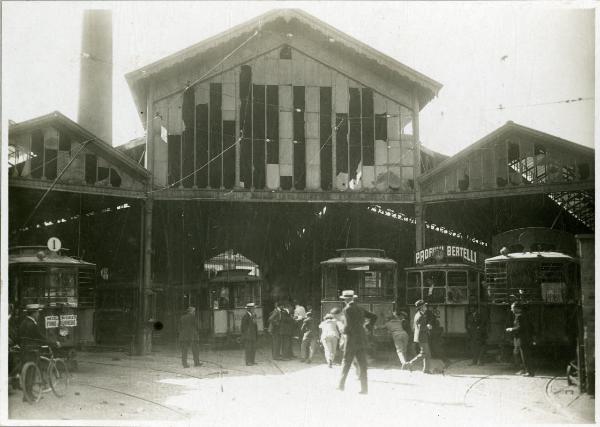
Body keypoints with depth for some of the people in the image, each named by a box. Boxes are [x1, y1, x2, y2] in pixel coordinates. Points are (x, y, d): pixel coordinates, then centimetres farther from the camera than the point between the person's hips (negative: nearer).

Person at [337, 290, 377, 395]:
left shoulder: (347, 309, -7)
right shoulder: (359, 309, 14)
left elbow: (349, 325, -16)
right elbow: (374, 317, 18)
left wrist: (344, 331, 2)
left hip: (352, 340, -5)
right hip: (362, 339, 5)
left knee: (346, 363, 6)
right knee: (362, 364, 4)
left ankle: (341, 385, 12)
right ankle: (364, 388, 1)